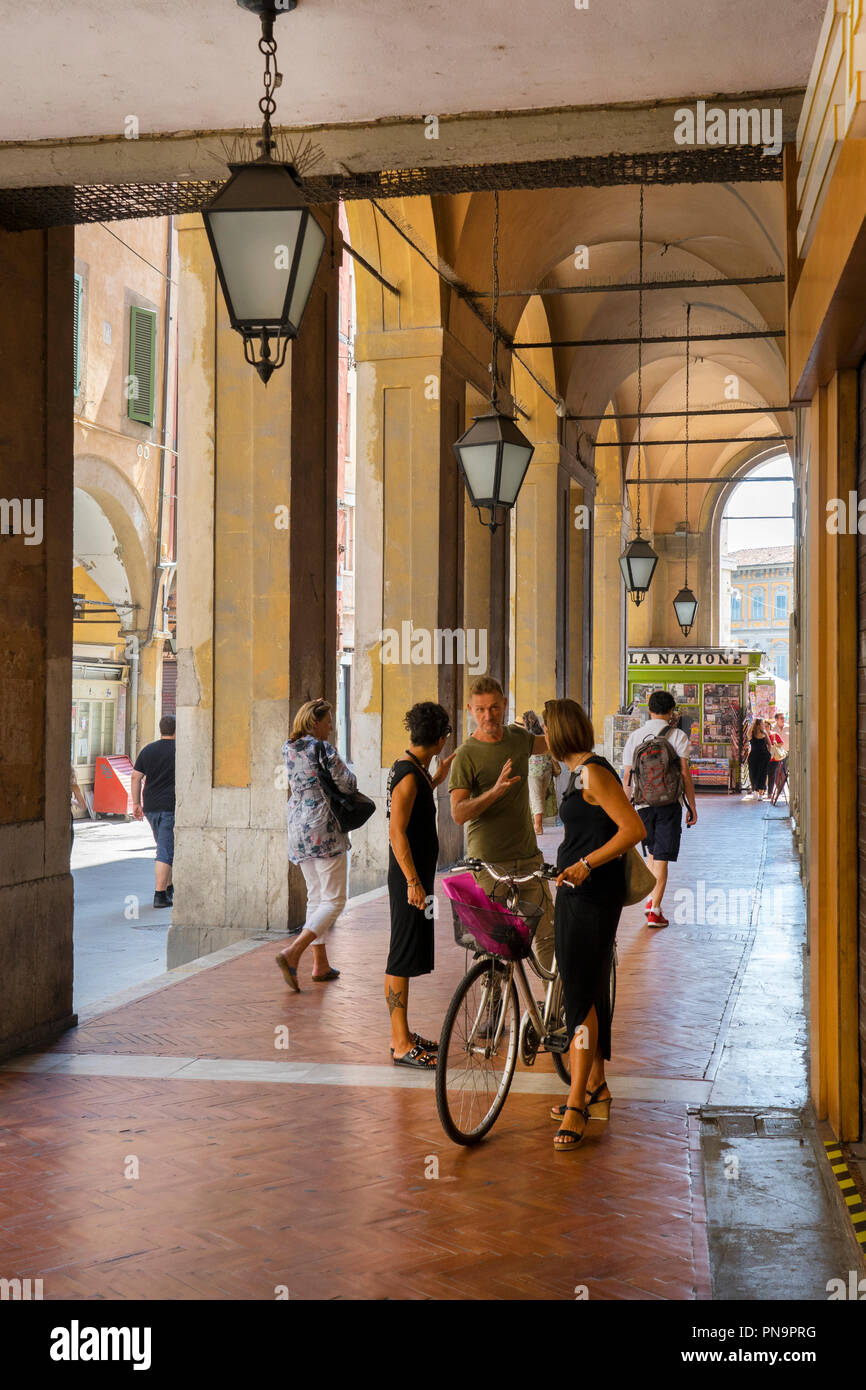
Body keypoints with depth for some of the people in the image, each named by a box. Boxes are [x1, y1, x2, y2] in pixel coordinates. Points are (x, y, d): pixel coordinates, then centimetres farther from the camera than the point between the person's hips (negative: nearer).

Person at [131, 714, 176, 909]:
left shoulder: (148, 750, 8)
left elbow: (135, 778, 6)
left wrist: (136, 803, 11)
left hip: (151, 807, 5)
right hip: (172, 806, -5)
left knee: (164, 847, 21)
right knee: (166, 851, -6)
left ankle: (168, 886, 30)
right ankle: (160, 894, -11)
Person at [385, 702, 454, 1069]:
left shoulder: (410, 767, 12)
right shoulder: (408, 774, -18)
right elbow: (396, 832, -23)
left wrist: (436, 780, 35)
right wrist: (413, 882, -26)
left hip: (417, 873, 10)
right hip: (409, 877, -10)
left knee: (409, 955, 15)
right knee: (403, 957, -6)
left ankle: (402, 1035, 24)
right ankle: (401, 1045, -2)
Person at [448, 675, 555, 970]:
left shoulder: (517, 736, 7)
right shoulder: (467, 754, -10)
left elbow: (544, 743, 33)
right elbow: (459, 813, -17)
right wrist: (495, 790, -30)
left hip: (528, 857, 5)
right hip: (489, 863, -5)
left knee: (547, 933, 4)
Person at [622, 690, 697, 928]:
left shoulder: (634, 737, 5)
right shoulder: (678, 736, -3)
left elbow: (627, 776, 5)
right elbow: (685, 774, -6)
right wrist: (692, 806, 0)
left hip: (642, 803, 3)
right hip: (669, 803, -3)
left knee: (652, 851, 22)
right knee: (662, 857, -2)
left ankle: (652, 898, 24)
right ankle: (655, 909, -5)